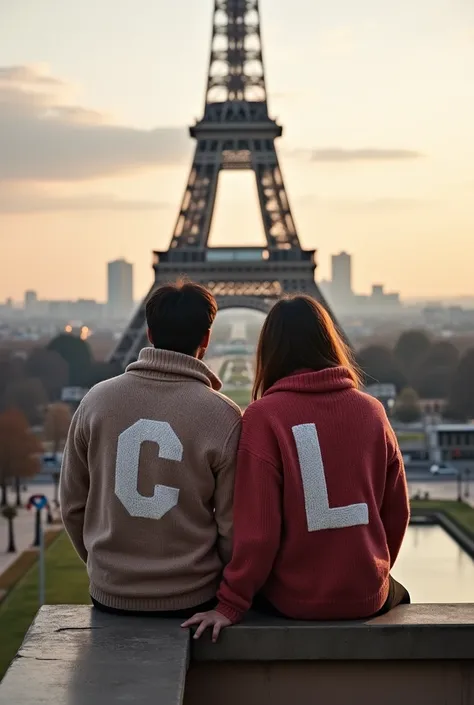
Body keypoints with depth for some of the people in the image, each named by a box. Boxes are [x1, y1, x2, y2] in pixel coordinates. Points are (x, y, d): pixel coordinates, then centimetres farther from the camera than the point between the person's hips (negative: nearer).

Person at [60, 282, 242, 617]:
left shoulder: (97, 400, -3)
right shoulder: (224, 416, -11)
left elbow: (73, 504, 4)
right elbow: (232, 523, -8)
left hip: (109, 593, 3)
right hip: (191, 598, -2)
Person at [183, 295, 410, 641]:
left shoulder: (264, 415, -13)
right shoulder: (371, 410, -3)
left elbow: (257, 524, -16)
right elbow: (397, 512, 5)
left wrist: (231, 604, -6)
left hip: (293, 600, -2)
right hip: (367, 597, 2)